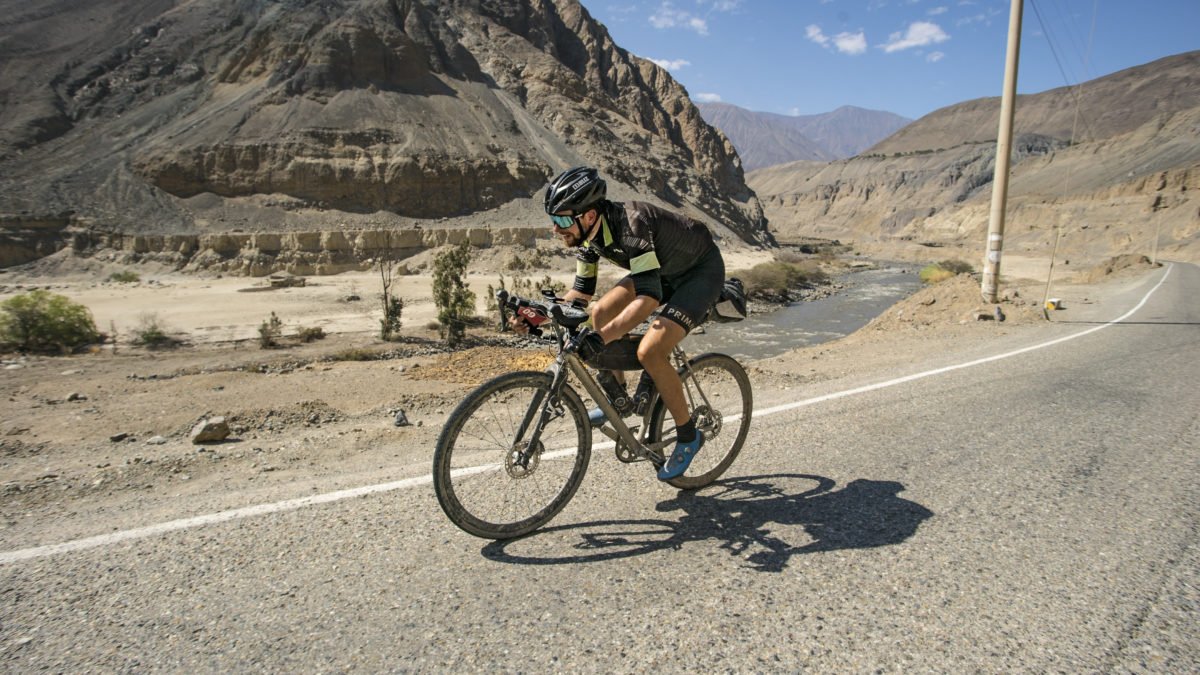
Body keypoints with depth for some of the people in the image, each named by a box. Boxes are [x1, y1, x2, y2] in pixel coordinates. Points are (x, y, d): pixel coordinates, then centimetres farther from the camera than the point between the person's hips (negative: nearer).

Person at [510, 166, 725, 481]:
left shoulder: (630, 224, -35)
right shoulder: (588, 232, -10)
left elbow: (650, 296, -44)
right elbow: (581, 291, 1)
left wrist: (603, 336, -55)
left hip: (701, 270, -8)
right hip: (662, 270, 8)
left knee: (650, 351, -22)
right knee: (600, 313, -6)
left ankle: (688, 436, -1)